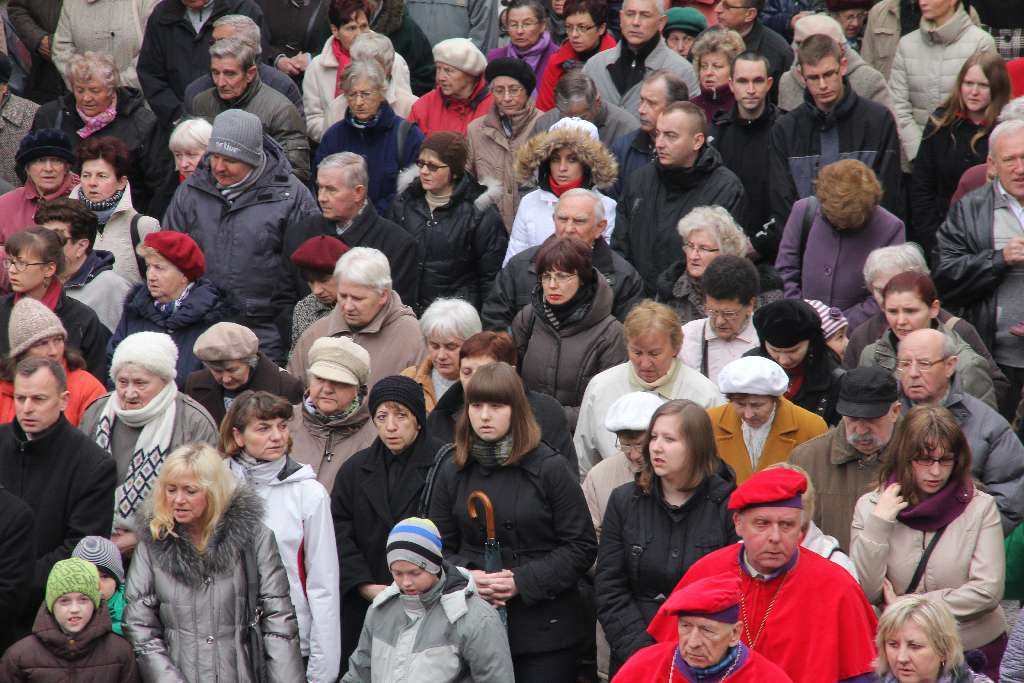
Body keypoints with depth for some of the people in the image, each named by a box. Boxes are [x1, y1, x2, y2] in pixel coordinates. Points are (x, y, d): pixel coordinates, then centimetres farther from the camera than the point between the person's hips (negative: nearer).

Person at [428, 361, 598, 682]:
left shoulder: (549, 468, -5)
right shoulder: (453, 472, 7)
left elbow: (582, 547, -6)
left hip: (544, 630, -3)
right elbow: (440, 549, 10)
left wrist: (522, 581, -15)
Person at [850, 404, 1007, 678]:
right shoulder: (871, 506, 5)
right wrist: (878, 524, -10)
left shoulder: (981, 507, 1)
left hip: (975, 649, -1)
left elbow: (988, 591, -6)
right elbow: (864, 593, -1)